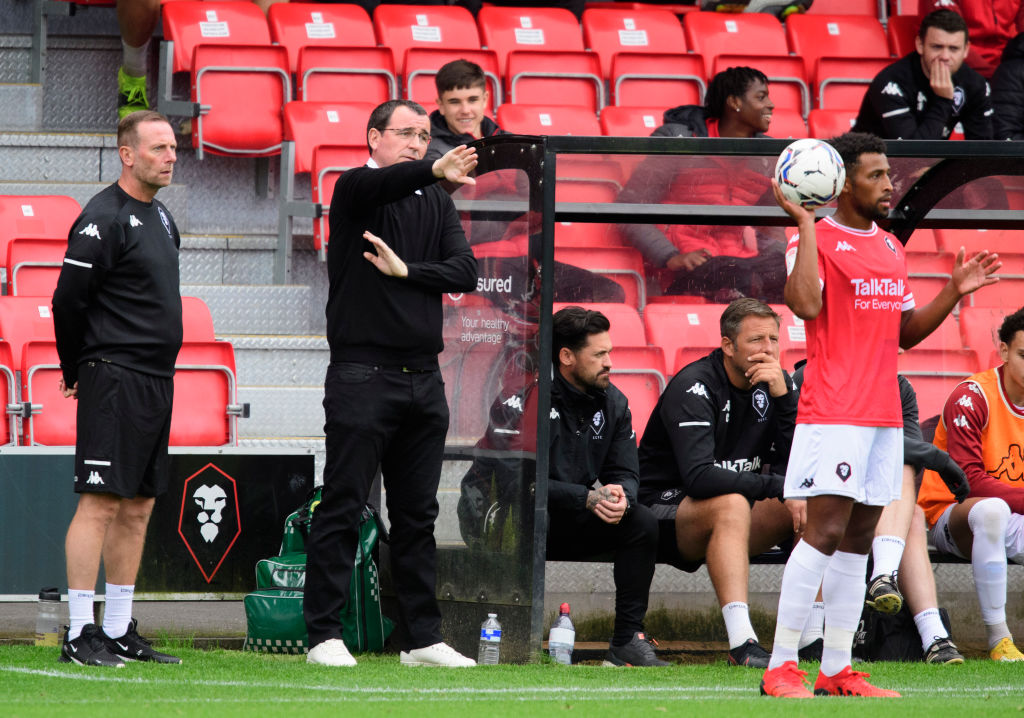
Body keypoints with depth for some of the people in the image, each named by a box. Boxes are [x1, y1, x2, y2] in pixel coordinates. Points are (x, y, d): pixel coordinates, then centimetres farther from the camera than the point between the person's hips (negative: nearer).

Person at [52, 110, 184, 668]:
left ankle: (119, 631, 15)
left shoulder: (160, 217, 16)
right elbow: (68, 299, -14)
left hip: (156, 381, 9)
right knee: (101, 502, -10)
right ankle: (79, 635, -10)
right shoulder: (104, 219, -13)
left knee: (138, 506, 10)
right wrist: (78, 371, -4)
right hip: (114, 380, -9)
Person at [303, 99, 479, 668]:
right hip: (363, 374, -6)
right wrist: (435, 172, -46)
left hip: (423, 379, 6)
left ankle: (423, 638, 12)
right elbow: (384, 183, -27)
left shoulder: (437, 204, 15)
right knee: (343, 508, -5)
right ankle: (325, 635, -2)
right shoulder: (356, 189, -2)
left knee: (417, 514, 8)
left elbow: (466, 272, 3)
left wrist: (405, 270, -10)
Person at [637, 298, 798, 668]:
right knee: (731, 504, -36)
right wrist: (778, 487, -32)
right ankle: (741, 642, -47)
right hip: (666, 510, -7)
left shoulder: (778, 384, 2)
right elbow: (698, 477, -30)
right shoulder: (694, 387, -17)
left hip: (729, 514, 7)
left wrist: (782, 398, -18)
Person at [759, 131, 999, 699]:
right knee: (824, 531, -13)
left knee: (857, 541, 7)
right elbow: (806, 303, -24)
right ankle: (781, 669, -10)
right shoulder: (814, 240, -5)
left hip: (883, 413, 8)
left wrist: (953, 292, 10)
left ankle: (837, 671, 9)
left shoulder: (892, 248, 18)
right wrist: (805, 225, -20)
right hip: (833, 412, -8)